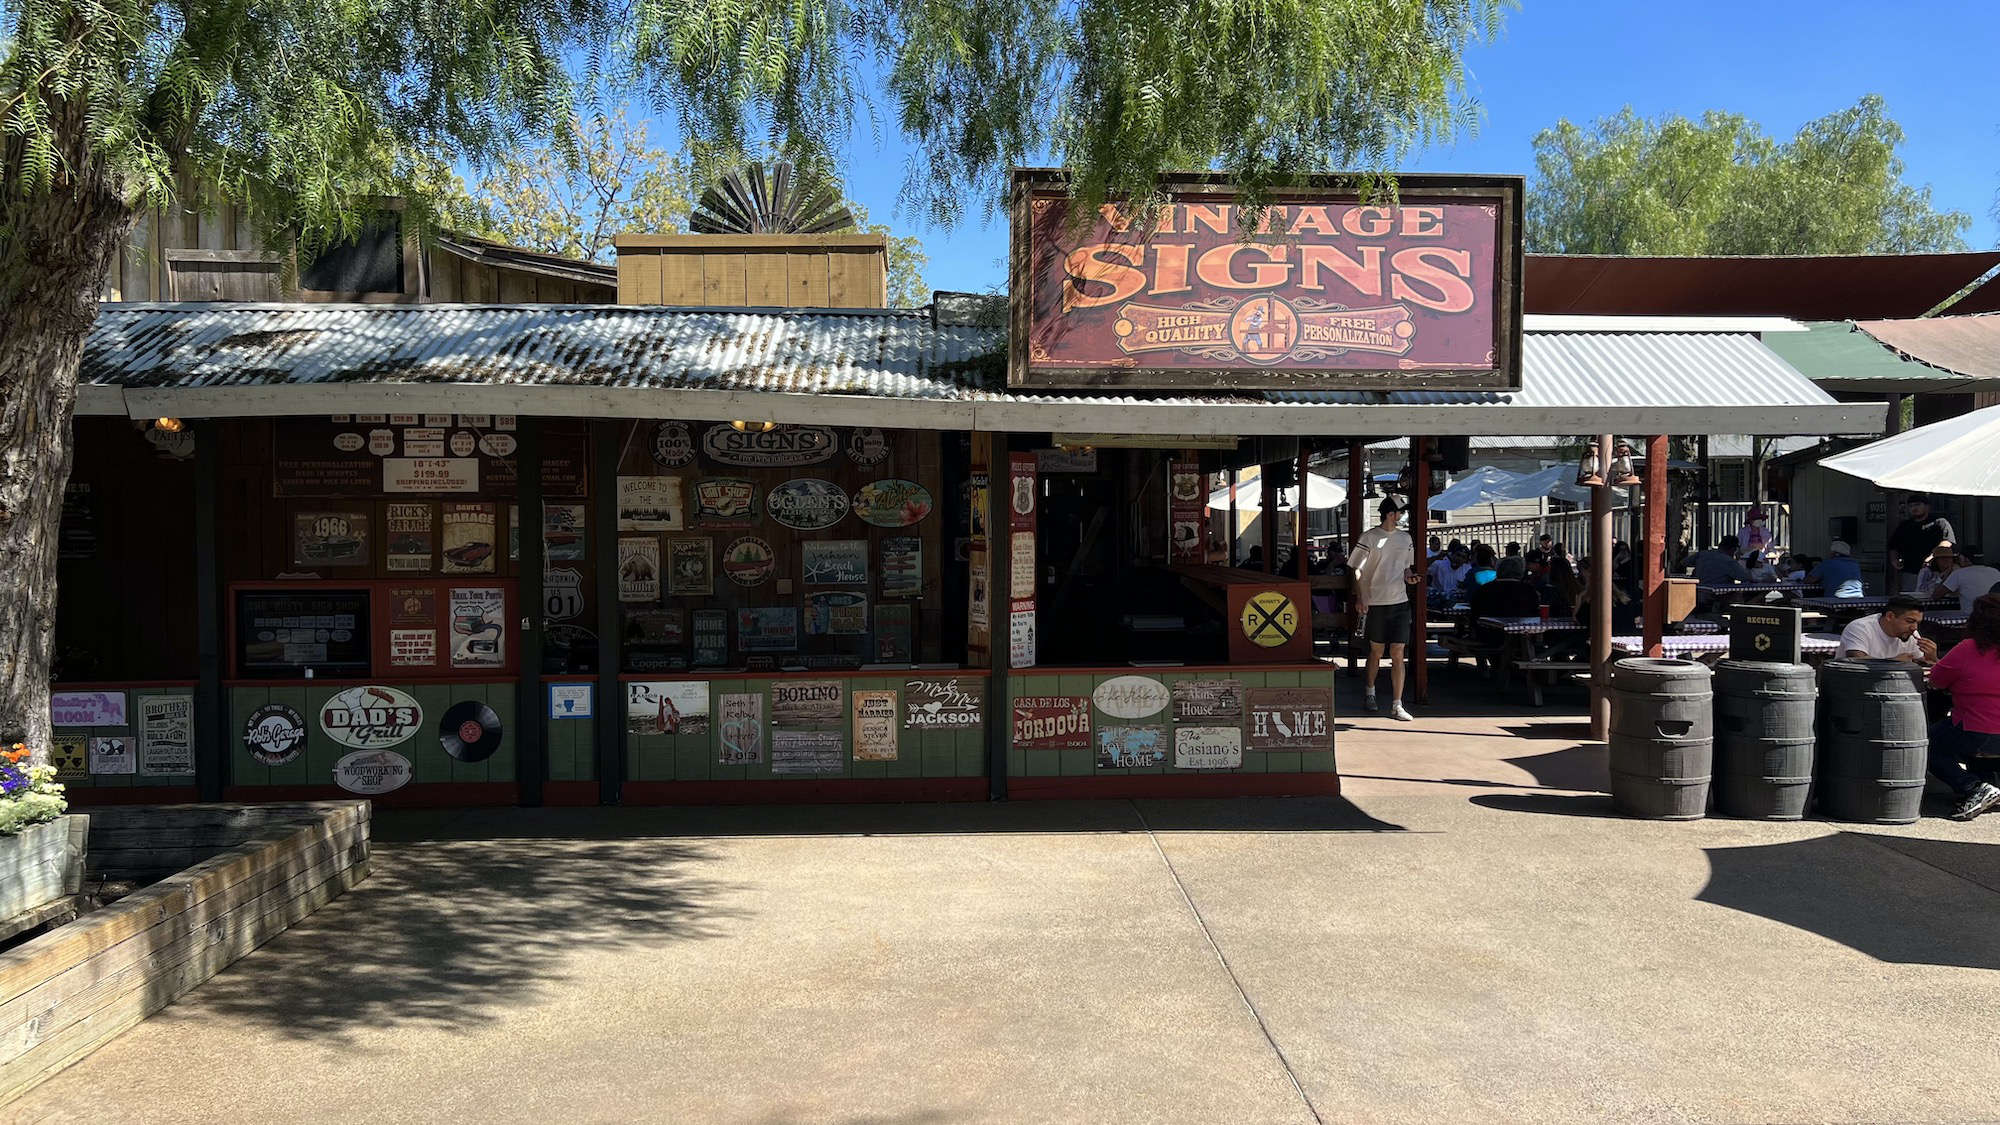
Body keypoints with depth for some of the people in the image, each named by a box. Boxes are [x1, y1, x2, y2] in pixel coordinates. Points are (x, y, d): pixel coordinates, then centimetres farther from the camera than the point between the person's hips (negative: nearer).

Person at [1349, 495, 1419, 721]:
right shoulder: (1369, 538, -4)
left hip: (1400, 602, 4)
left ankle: (1396, 706, 0)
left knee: (1398, 655, -2)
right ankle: (1369, 691, 33)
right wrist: (1359, 598, -10)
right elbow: (1357, 570, -2)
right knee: (1376, 652, 8)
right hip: (1375, 603, -3)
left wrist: (1409, 576, 0)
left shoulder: (1405, 538, 12)